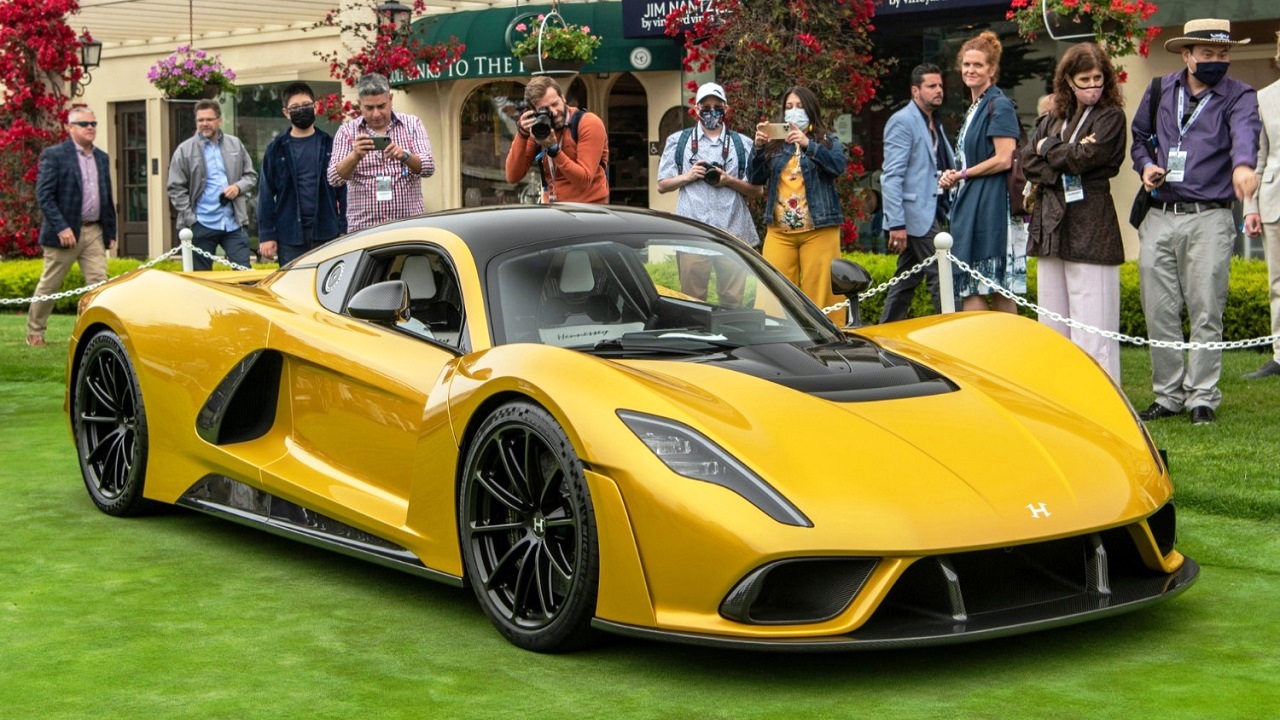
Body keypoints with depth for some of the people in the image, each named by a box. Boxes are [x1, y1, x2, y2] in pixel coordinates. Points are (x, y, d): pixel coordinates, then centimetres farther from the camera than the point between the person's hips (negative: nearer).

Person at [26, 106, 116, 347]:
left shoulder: (101, 158, 13)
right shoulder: (54, 155, -6)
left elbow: (107, 197, 18)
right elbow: (43, 195, -12)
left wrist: (111, 231, 12)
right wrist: (61, 228, -20)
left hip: (95, 232, 5)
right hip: (65, 232, -5)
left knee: (99, 283, -4)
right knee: (49, 285, 6)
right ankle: (34, 332, 20)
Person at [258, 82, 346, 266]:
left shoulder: (330, 145, 6)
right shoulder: (277, 149, 5)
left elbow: (343, 191, 3)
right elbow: (266, 194, 4)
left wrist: (344, 229, -4)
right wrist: (266, 235, -2)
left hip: (327, 233, 0)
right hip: (290, 237, 0)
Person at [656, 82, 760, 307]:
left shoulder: (743, 144, 14)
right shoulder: (678, 141, 15)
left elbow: (755, 191, 13)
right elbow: (662, 185, 15)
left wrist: (730, 181, -5)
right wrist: (688, 176, -3)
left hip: (733, 232, 0)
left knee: (733, 300, -2)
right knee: (692, 299, -1)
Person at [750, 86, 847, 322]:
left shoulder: (827, 141, 8)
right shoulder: (775, 143, 15)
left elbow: (839, 165, -11)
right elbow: (756, 179, 7)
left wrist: (808, 145, -22)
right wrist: (759, 147, -9)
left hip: (818, 229, -3)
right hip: (779, 231, 3)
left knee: (818, 292, -6)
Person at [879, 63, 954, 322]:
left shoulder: (934, 124, 19)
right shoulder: (902, 122, -9)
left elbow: (949, 165, 24)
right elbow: (892, 176, -15)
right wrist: (896, 223, -20)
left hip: (934, 211, 9)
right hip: (917, 214, -9)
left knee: (906, 281, 12)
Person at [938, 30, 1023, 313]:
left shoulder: (999, 106, -8)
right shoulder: (974, 109, 20)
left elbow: (1004, 160, -17)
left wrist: (962, 175, -6)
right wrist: (954, 176, 7)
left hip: (991, 203, -10)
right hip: (971, 203, 10)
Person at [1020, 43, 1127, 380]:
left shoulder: (1111, 117, 0)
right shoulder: (1053, 118, 17)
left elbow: (1081, 159, -12)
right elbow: (1026, 161, 6)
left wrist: (1047, 148, 3)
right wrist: (1061, 168, -9)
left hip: (1090, 225, -6)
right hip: (1050, 224, 6)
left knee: (1091, 325, -9)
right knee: (1052, 324, 8)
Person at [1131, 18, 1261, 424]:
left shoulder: (1239, 96, -1)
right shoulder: (1160, 91, 11)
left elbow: (1245, 129, -23)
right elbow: (1138, 137, 25)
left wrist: (1243, 163, -44)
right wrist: (1145, 165, 3)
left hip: (1209, 220, -4)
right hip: (1159, 219, 4)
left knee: (1205, 312, -3)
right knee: (1159, 314, 6)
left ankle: (1202, 398, 7)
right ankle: (1168, 395, 17)